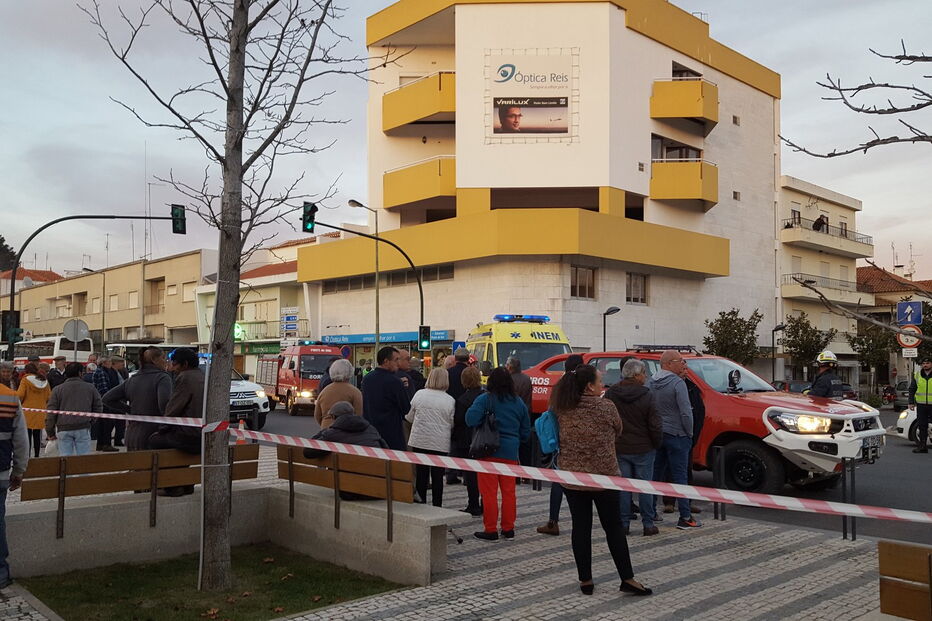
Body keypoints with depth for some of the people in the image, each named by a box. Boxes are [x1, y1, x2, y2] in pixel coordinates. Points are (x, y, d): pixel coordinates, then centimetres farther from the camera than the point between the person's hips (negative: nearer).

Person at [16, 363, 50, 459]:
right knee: (37, 436, 10)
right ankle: (36, 455, 14)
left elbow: (19, 395, -13)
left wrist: (19, 404, 6)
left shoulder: (25, 380, -7)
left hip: (27, 412, -4)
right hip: (40, 413, 4)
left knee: (27, 435, 0)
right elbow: (49, 396, 7)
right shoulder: (44, 381, 6)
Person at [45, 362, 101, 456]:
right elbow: (98, 408, 10)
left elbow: (51, 412, 1)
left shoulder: (57, 389, 3)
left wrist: (50, 432, 7)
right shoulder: (90, 388, 6)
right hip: (83, 428, 0)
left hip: (63, 429, 0)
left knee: (65, 458, 4)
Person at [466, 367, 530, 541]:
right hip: (510, 452, 5)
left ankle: (491, 530, 4)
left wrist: (485, 419, -1)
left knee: (489, 491, 1)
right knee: (509, 491, 12)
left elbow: (471, 420, -21)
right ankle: (508, 529, 18)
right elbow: (526, 431, 13)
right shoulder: (519, 403, 7)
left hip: (489, 451, -4)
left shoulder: (484, 399, -8)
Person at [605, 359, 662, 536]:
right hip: (643, 448, -3)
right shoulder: (645, 396, -14)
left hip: (618, 448, 3)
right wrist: (657, 444, 5)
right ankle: (648, 524, 11)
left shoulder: (610, 393, -3)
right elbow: (655, 425, -11)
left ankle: (623, 523, 12)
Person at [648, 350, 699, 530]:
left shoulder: (650, 383, 6)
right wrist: (689, 434, -4)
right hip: (676, 435, -6)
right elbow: (686, 412, -17)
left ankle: (648, 513, 17)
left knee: (654, 475, 13)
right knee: (680, 476, -2)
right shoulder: (678, 383, -15)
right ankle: (685, 518, 2)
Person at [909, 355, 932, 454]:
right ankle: (922, 446, 12)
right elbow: (912, 389, 14)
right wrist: (911, 402, 7)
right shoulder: (917, 375, 8)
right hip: (921, 405, 3)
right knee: (921, 426, 6)